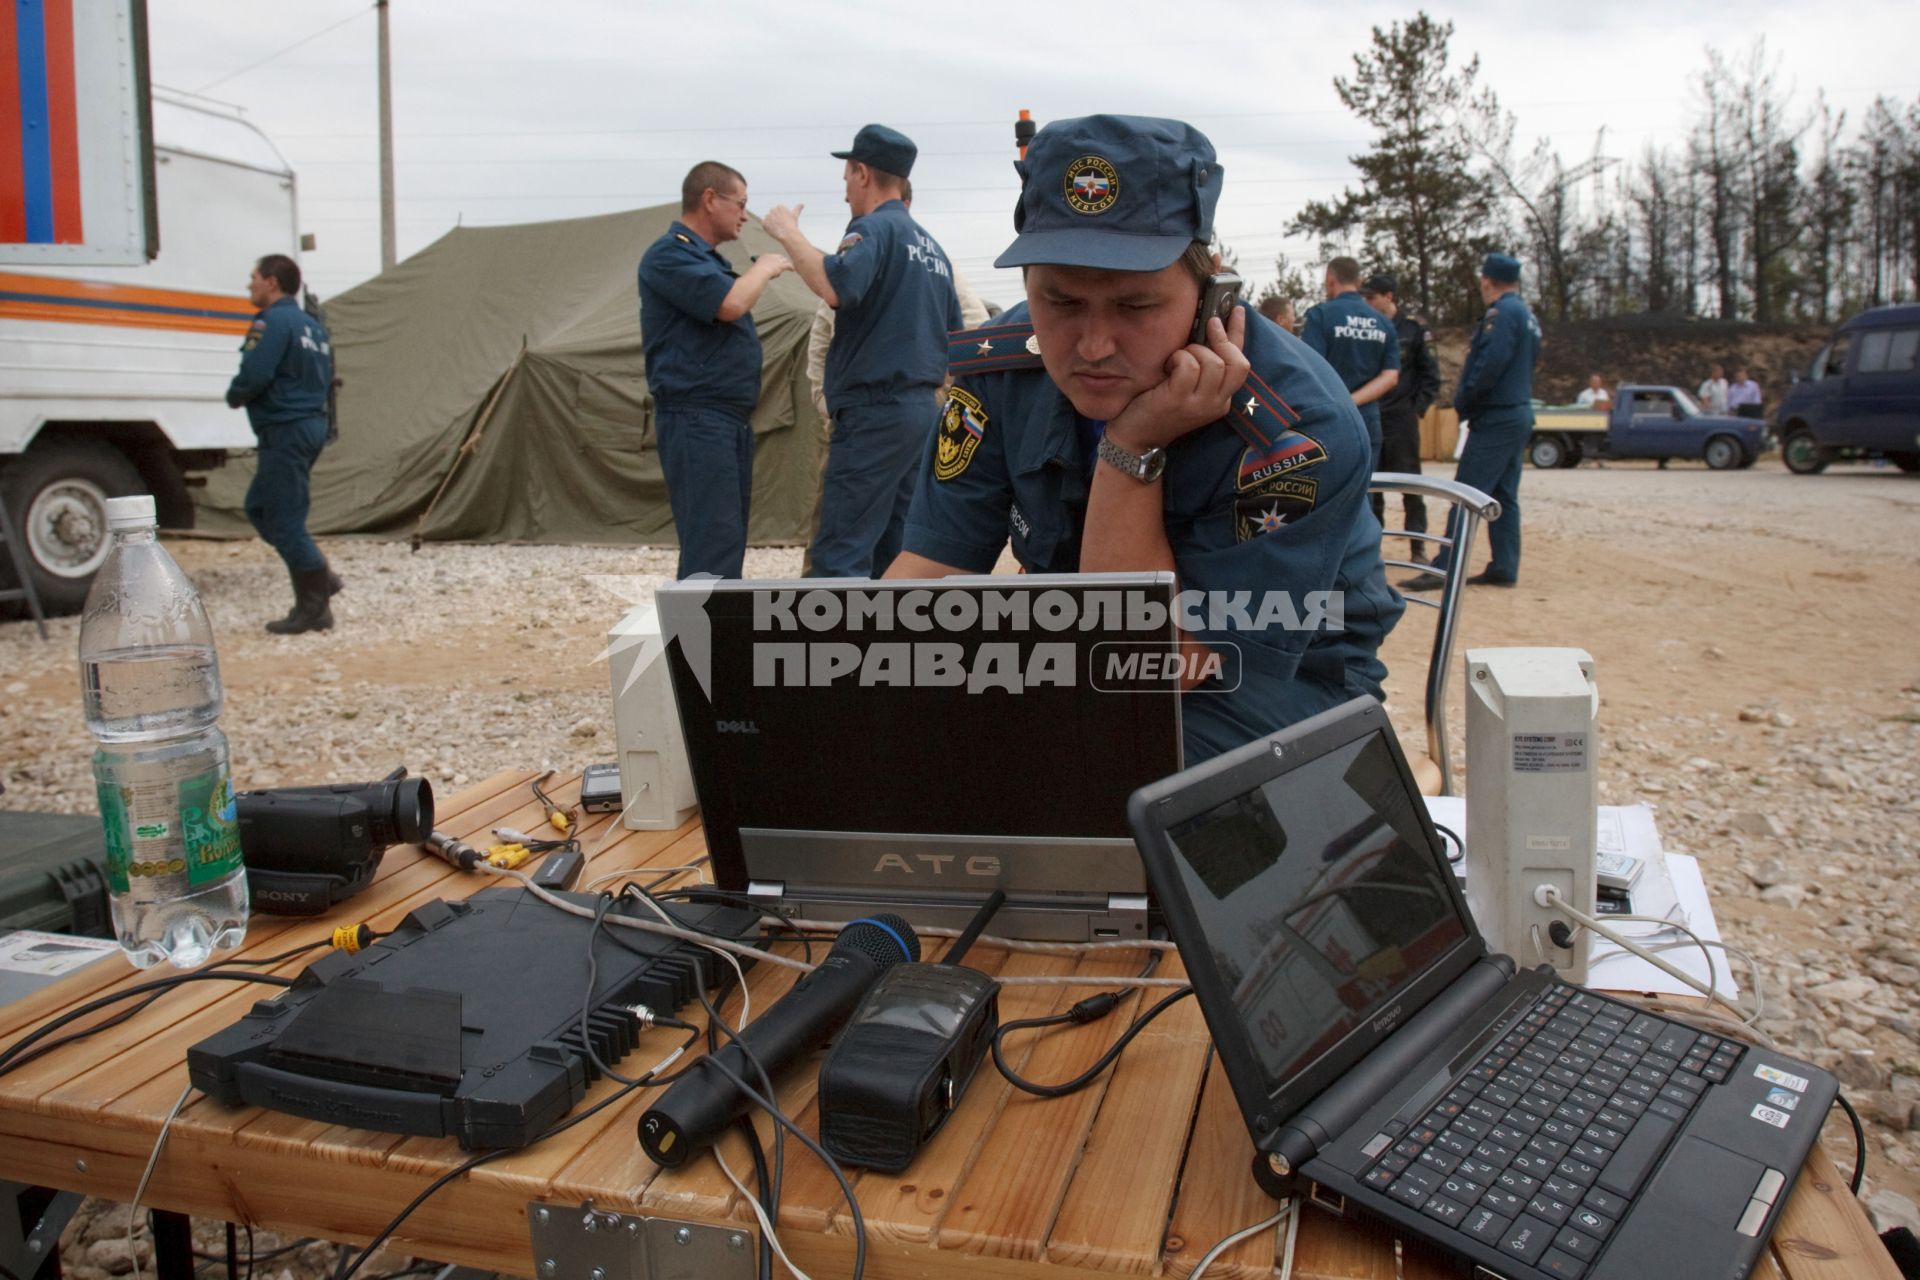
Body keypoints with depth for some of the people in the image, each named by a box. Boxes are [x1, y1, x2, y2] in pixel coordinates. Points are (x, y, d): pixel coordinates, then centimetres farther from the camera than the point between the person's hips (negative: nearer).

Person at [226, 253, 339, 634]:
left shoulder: (272, 322, -13)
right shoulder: (311, 325, 16)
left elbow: (253, 376, -22)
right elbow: (326, 379, 20)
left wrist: (234, 397, -2)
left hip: (285, 431, -10)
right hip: (311, 425, 10)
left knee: (285, 521, -3)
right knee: (260, 508, 20)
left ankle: (313, 609, 1)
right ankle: (319, 579, 16)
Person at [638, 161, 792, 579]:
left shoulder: (708, 258, 20)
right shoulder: (669, 255, -10)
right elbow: (730, 304, -22)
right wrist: (764, 268, -7)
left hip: (732, 419, 10)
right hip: (697, 419, -10)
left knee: (729, 541, 11)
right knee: (712, 545, -15)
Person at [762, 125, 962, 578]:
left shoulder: (875, 227, -9)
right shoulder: (930, 244, 19)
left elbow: (835, 287, -29)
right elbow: (954, 336, 21)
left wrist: (789, 233, -15)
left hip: (876, 409, -9)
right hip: (923, 407, 9)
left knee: (839, 555, -10)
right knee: (896, 551, 12)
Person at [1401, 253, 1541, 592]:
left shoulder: (1502, 313, -13)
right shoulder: (1528, 316, 17)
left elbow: (1490, 364, -23)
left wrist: (1463, 403, -11)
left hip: (1495, 419, -10)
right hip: (1519, 414, 10)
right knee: (1505, 496, 11)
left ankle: (1444, 568, -14)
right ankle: (1504, 568, 13)